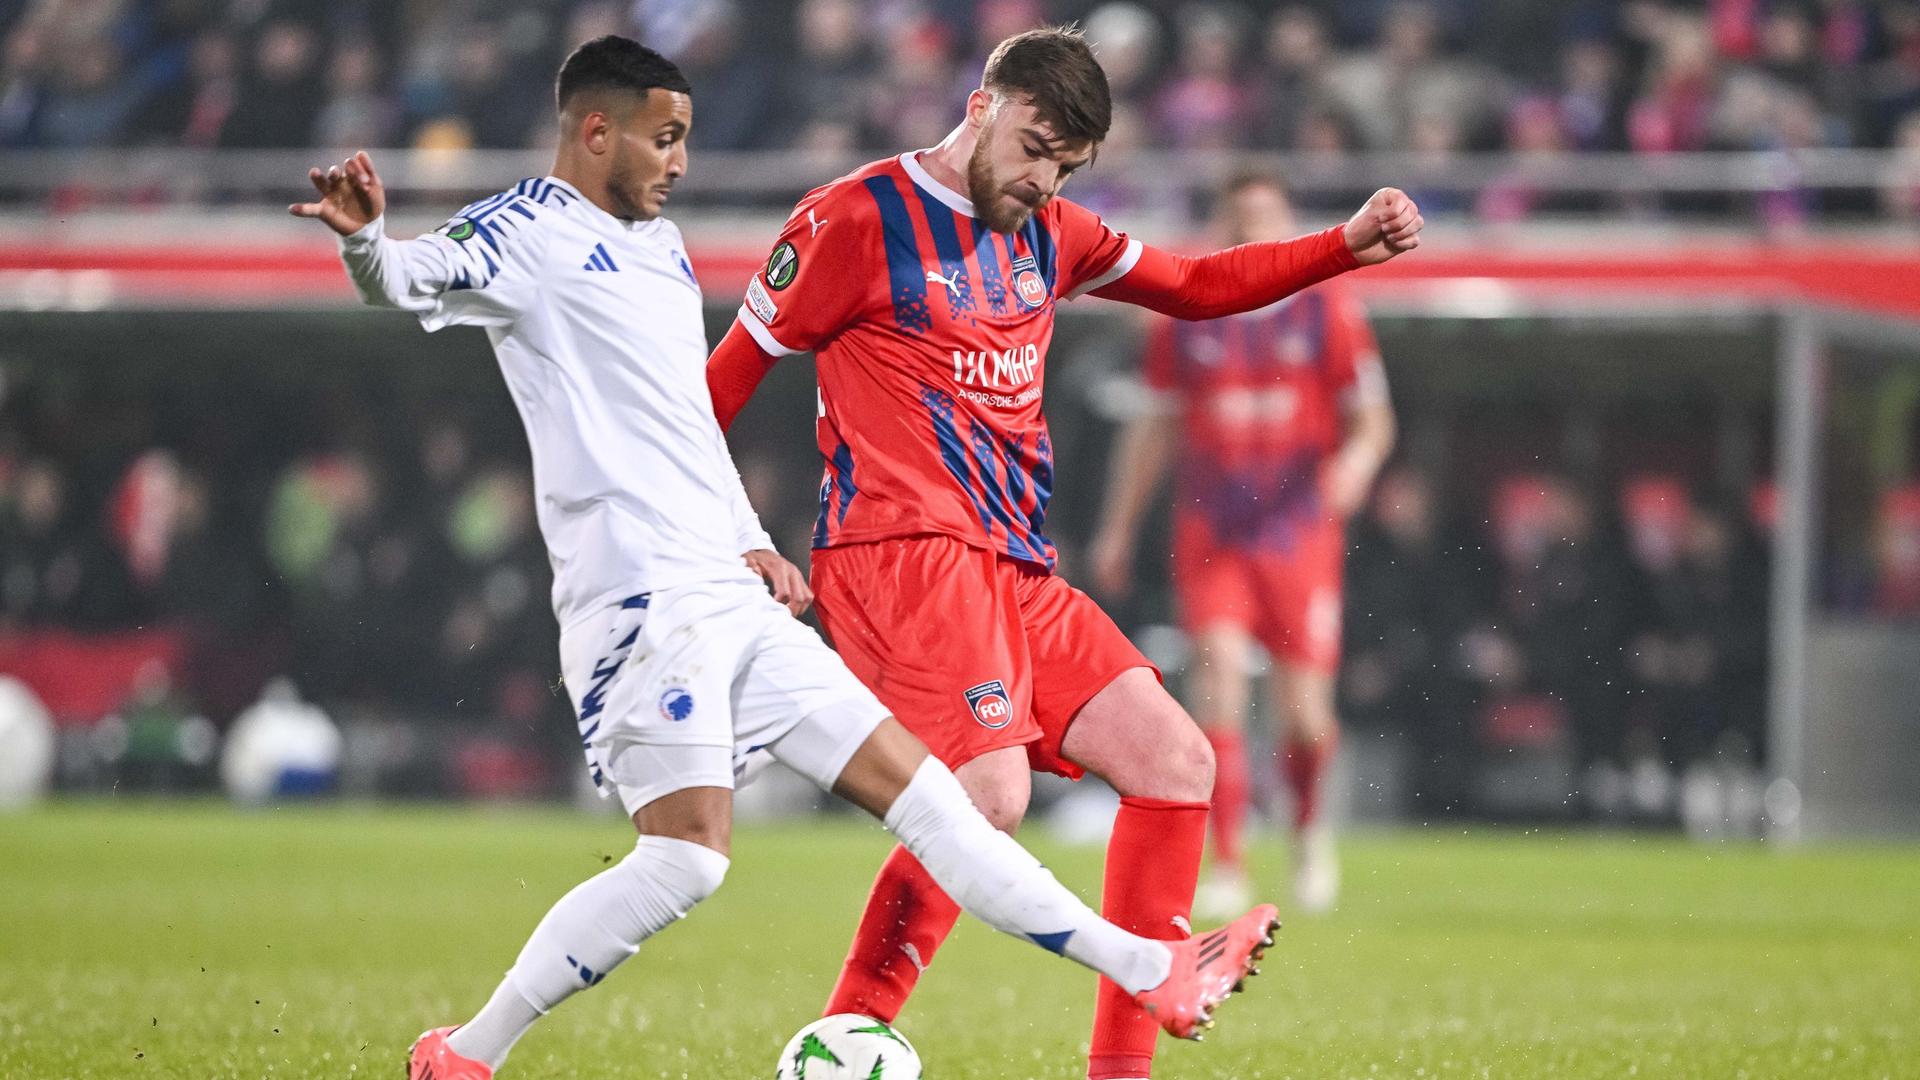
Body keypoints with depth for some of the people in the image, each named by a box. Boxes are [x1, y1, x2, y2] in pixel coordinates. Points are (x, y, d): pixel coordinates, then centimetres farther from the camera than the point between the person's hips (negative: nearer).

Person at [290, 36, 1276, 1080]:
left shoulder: (659, 245, 24)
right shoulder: (530, 231, -3)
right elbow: (411, 280, -21)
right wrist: (365, 239, -44)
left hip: (729, 599, 9)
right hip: (641, 593, -9)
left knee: (911, 780, 9)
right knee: (687, 853, -19)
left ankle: (1153, 973, 12)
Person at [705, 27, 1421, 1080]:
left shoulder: (1048, 234, 18)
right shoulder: (854, 220, -4)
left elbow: (1195, 285, 29)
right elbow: (721, 383, 2)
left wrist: (1347, 246, 17)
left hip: (1017, 571, 8)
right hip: (900, 552, -8)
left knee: (1177, 763, -1)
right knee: (990, 791, -27)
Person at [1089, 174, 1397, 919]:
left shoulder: (1327, 311, 2)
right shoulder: (1184, 320, 6)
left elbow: (1372, 417, 3)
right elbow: (1154, 429, 13)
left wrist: (1356, 462, -20)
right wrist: (1118, 531, 11)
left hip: (1301, 530, 0)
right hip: (1209, 533, 1)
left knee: (1304, 716, -1)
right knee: (1219, 669, -18)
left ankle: (1309, 826, 32)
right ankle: (1227, 867, -16)